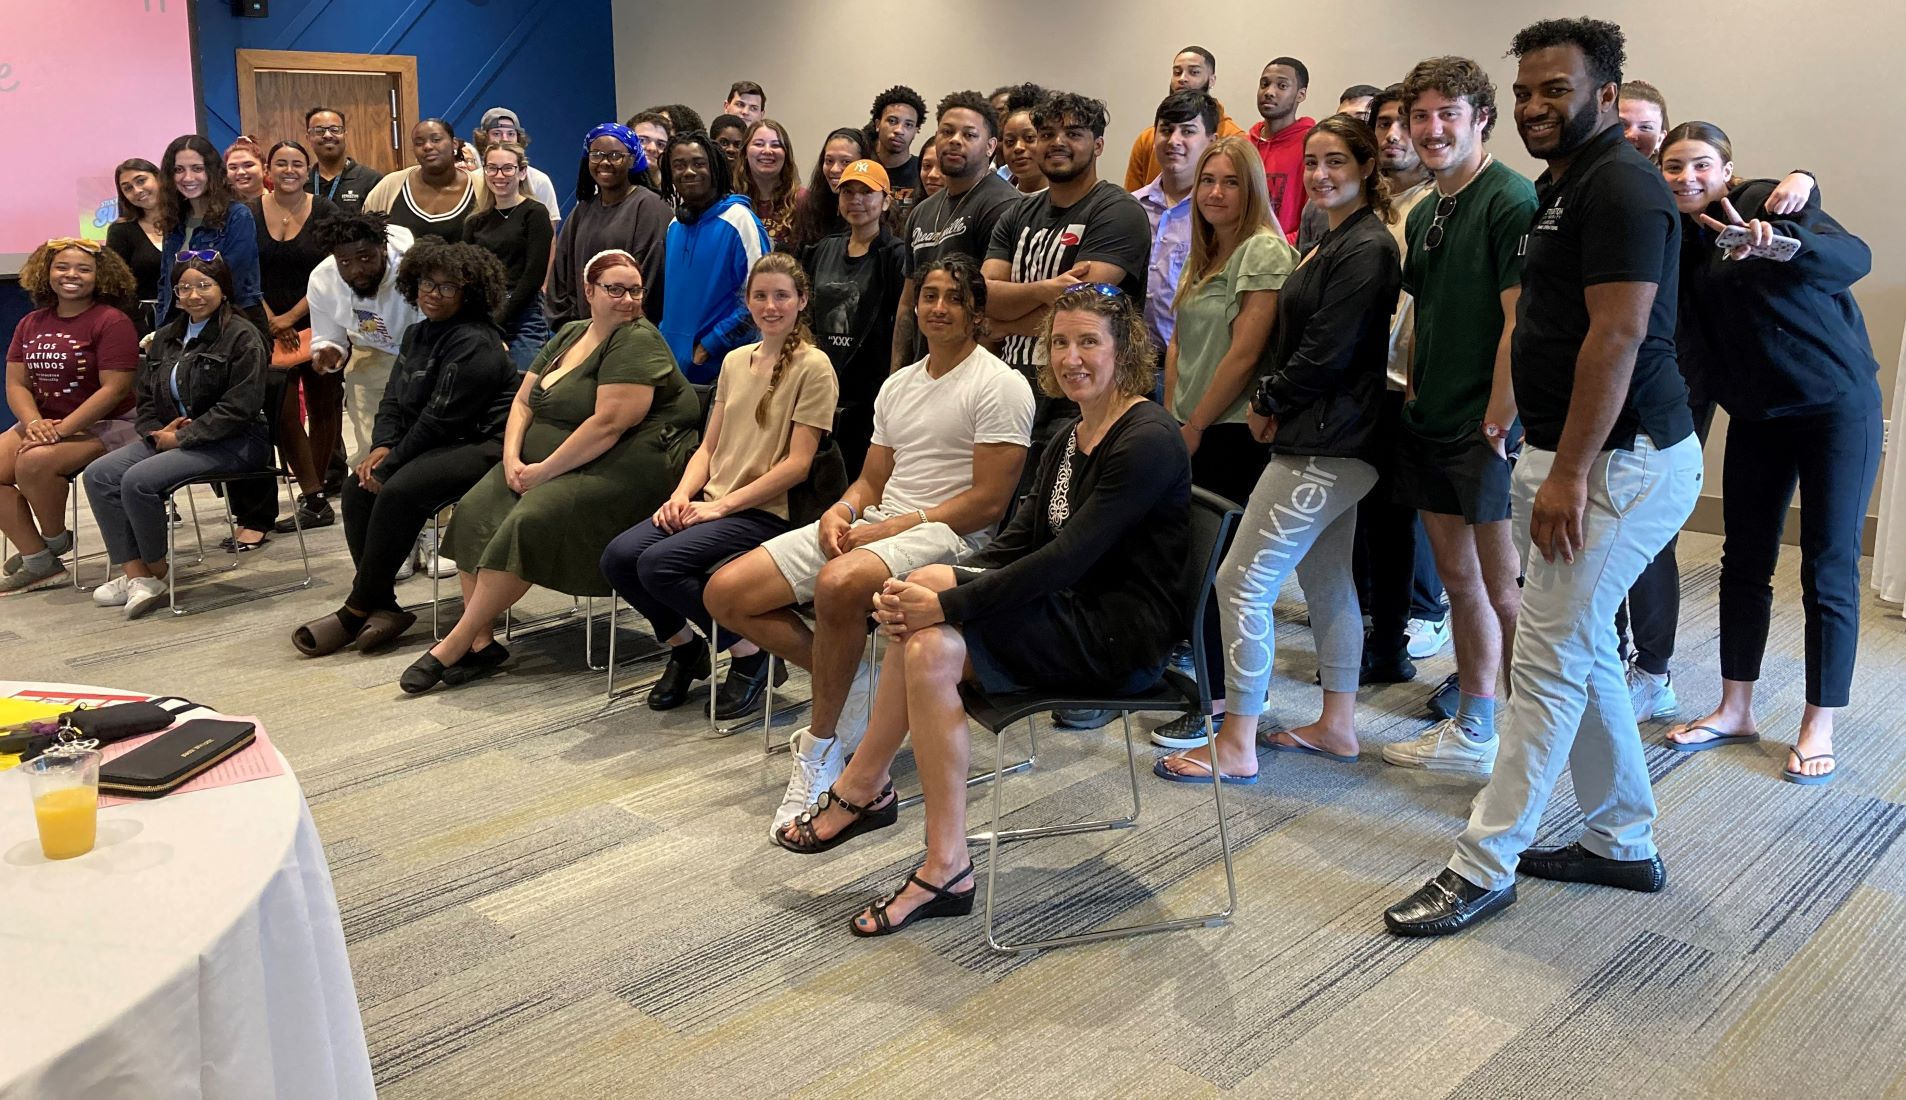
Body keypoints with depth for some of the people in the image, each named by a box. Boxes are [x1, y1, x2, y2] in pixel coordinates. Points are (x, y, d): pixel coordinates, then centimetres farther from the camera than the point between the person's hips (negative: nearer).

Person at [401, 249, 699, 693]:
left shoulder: (638, 342, -10)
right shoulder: (568, 336, 17)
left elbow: (610, 423, -21)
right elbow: (523, 401, 14)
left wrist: (545, 470, -18)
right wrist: (512, 459, -4)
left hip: (618, 469, -9)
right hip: (543, 460, 9)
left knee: (529, 522, -28)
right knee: (475, 511, -13)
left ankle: (453, 647, -16)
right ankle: (480, 642, -10)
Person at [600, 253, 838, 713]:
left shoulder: (813, 367, -5)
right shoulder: (735, 361, 16)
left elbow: (798, 464, -12)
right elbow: (709, 446, 17)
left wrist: (722, 504, -15)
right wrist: (682, 494, -2)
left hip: (766, 512, -7)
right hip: (712, 503, 7)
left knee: (659, 563, -27)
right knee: (618, 556, -15)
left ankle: (751, 657, -6)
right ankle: (685, 648, 10)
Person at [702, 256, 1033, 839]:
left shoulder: (1000, 386, -5)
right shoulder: (898, 384, 20)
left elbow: (989, 501, -12)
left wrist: (895, 527, -15)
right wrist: (844, 508, -4)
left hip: (947, 535, -8)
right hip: (871, 526, 8)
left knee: (838, 584, -41)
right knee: (725, 594, -6)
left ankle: (820, 747, -21)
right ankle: (848, 681, 4)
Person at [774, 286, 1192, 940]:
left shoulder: (1148, 441, -15)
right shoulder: (1074, 436, 13)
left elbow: (1067, 559, -23)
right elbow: (1020, 541, 8)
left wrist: (948, 603, -23)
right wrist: (928, 594, -8)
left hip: (1121, 639, -9)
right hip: (1076, 615, 9)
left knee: (932, 644, -24)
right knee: (924, 617, -13)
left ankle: (862, 788, -3)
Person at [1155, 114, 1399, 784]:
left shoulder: (1366, 249, -14)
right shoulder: (1334, 241, 17)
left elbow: (1326, 352, -19)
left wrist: (1269, 403, -6)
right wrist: (1271, 405, 3)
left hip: (1325, 445, -11)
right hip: (1327, 440, 11)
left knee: (1242, 582, -8)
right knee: (1328, 581, 16)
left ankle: (1236, 746, 0)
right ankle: (1337, 727, 27)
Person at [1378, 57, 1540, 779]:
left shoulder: (1512, 200, -12)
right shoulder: (1424, 214, 14)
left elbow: (1520, 322, -18)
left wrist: (1497, 422, -19)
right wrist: (1414, 398, 13)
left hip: (1489, 430, -8)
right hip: (1430, 425, 8)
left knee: (1504, 592, -2)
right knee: (1457, 577, 14)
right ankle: (1471, 731, 26)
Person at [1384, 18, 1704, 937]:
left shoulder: (1619, 185, -14)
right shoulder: (1565, 183, 17)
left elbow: (1618, 335, -22)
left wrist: (1569, 474, -24)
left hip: (1617, 462, -10)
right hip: (1567, 454, 10)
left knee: (1549, 664, -5)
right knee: (1582, 653, 16)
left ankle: (1484, 867, 3)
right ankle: (1622, 844, 29)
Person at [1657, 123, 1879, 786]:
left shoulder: (1770, 202, -14)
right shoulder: (1679, 241, 2)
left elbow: (1854, 258, -30)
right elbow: (1690, 344, 5)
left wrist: (1776, 241, -47)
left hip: (1837, 408, -5)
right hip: (1757, 415, 5)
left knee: (1828, 569, 0)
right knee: (1744, 561, 9)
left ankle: (1818, 730, 11)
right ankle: (1735, 712, 21)